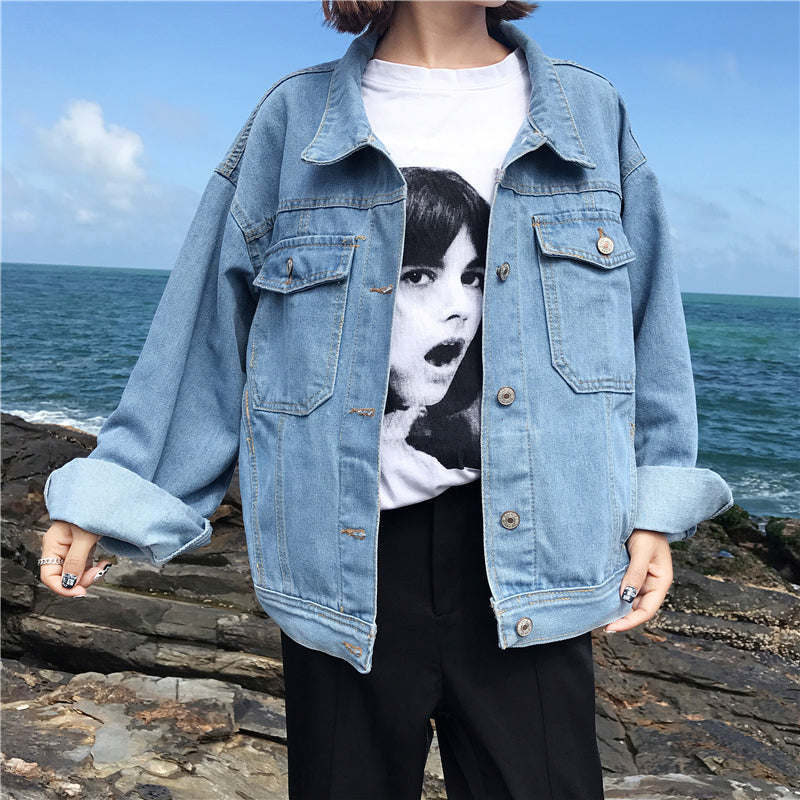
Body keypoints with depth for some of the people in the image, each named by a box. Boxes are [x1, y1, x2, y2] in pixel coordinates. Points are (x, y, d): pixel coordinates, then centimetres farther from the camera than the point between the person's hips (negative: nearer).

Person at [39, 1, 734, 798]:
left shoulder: (590, 113, 9)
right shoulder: (295, 118, 5)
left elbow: (646, 323, 10)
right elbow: (206, 321, 5)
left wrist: (652, 509, 4)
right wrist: (112, 494, 3)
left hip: (524, 547, 1)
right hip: (345, 552, 0)